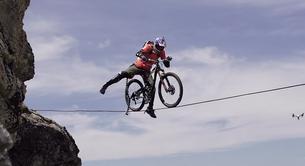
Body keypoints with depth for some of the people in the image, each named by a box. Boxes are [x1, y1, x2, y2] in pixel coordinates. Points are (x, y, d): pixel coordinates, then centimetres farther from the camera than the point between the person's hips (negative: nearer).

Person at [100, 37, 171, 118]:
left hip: (146, 70, 4)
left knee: (152, 88, -9)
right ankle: (105, 86, -11)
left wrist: (167, 60, -32)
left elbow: (167, 65, -9)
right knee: (123, 74, -25)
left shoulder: (161, 52, -7)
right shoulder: (149, 47, -19)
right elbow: (139, 53, -34)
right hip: (137, 66, -4)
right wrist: (143, 56, -55)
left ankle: (150, 108, 3)